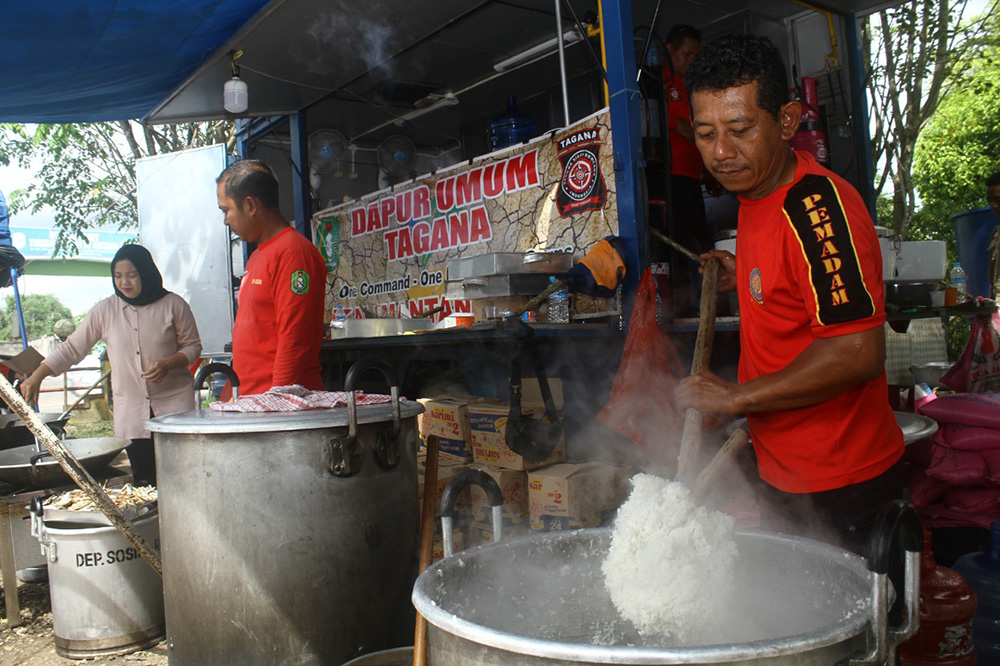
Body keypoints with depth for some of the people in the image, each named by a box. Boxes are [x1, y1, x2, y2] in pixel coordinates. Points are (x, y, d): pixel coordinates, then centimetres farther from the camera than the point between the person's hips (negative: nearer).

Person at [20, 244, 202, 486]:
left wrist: (167, 364, -15)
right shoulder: (105, 311, 4)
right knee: (143, 481, 1)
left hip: (175, 403, -2)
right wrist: (35, 378, 0)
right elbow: (71, 348, 8)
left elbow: (193, 346, 4)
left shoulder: (173, 305, -1)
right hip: (130, 410, 2)